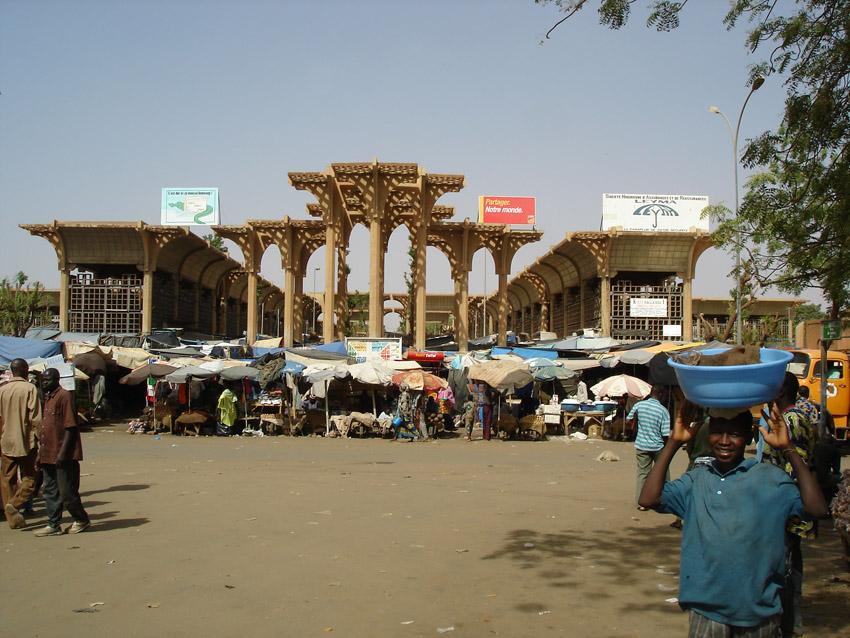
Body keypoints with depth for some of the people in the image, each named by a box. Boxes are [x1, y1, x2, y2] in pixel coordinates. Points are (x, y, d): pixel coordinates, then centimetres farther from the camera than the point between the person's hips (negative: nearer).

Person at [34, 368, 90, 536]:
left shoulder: (64, 396, -12)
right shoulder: (47, 398, 17)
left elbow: (70, 427, -17)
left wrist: (62, 452, -22)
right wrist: (41, 453, 19)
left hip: (63, 456, -9)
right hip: (49, 454, 9)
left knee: (66, 491, -3)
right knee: (50, 491, 10)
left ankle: (82, 520, 13)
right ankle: (53, 525, 15)